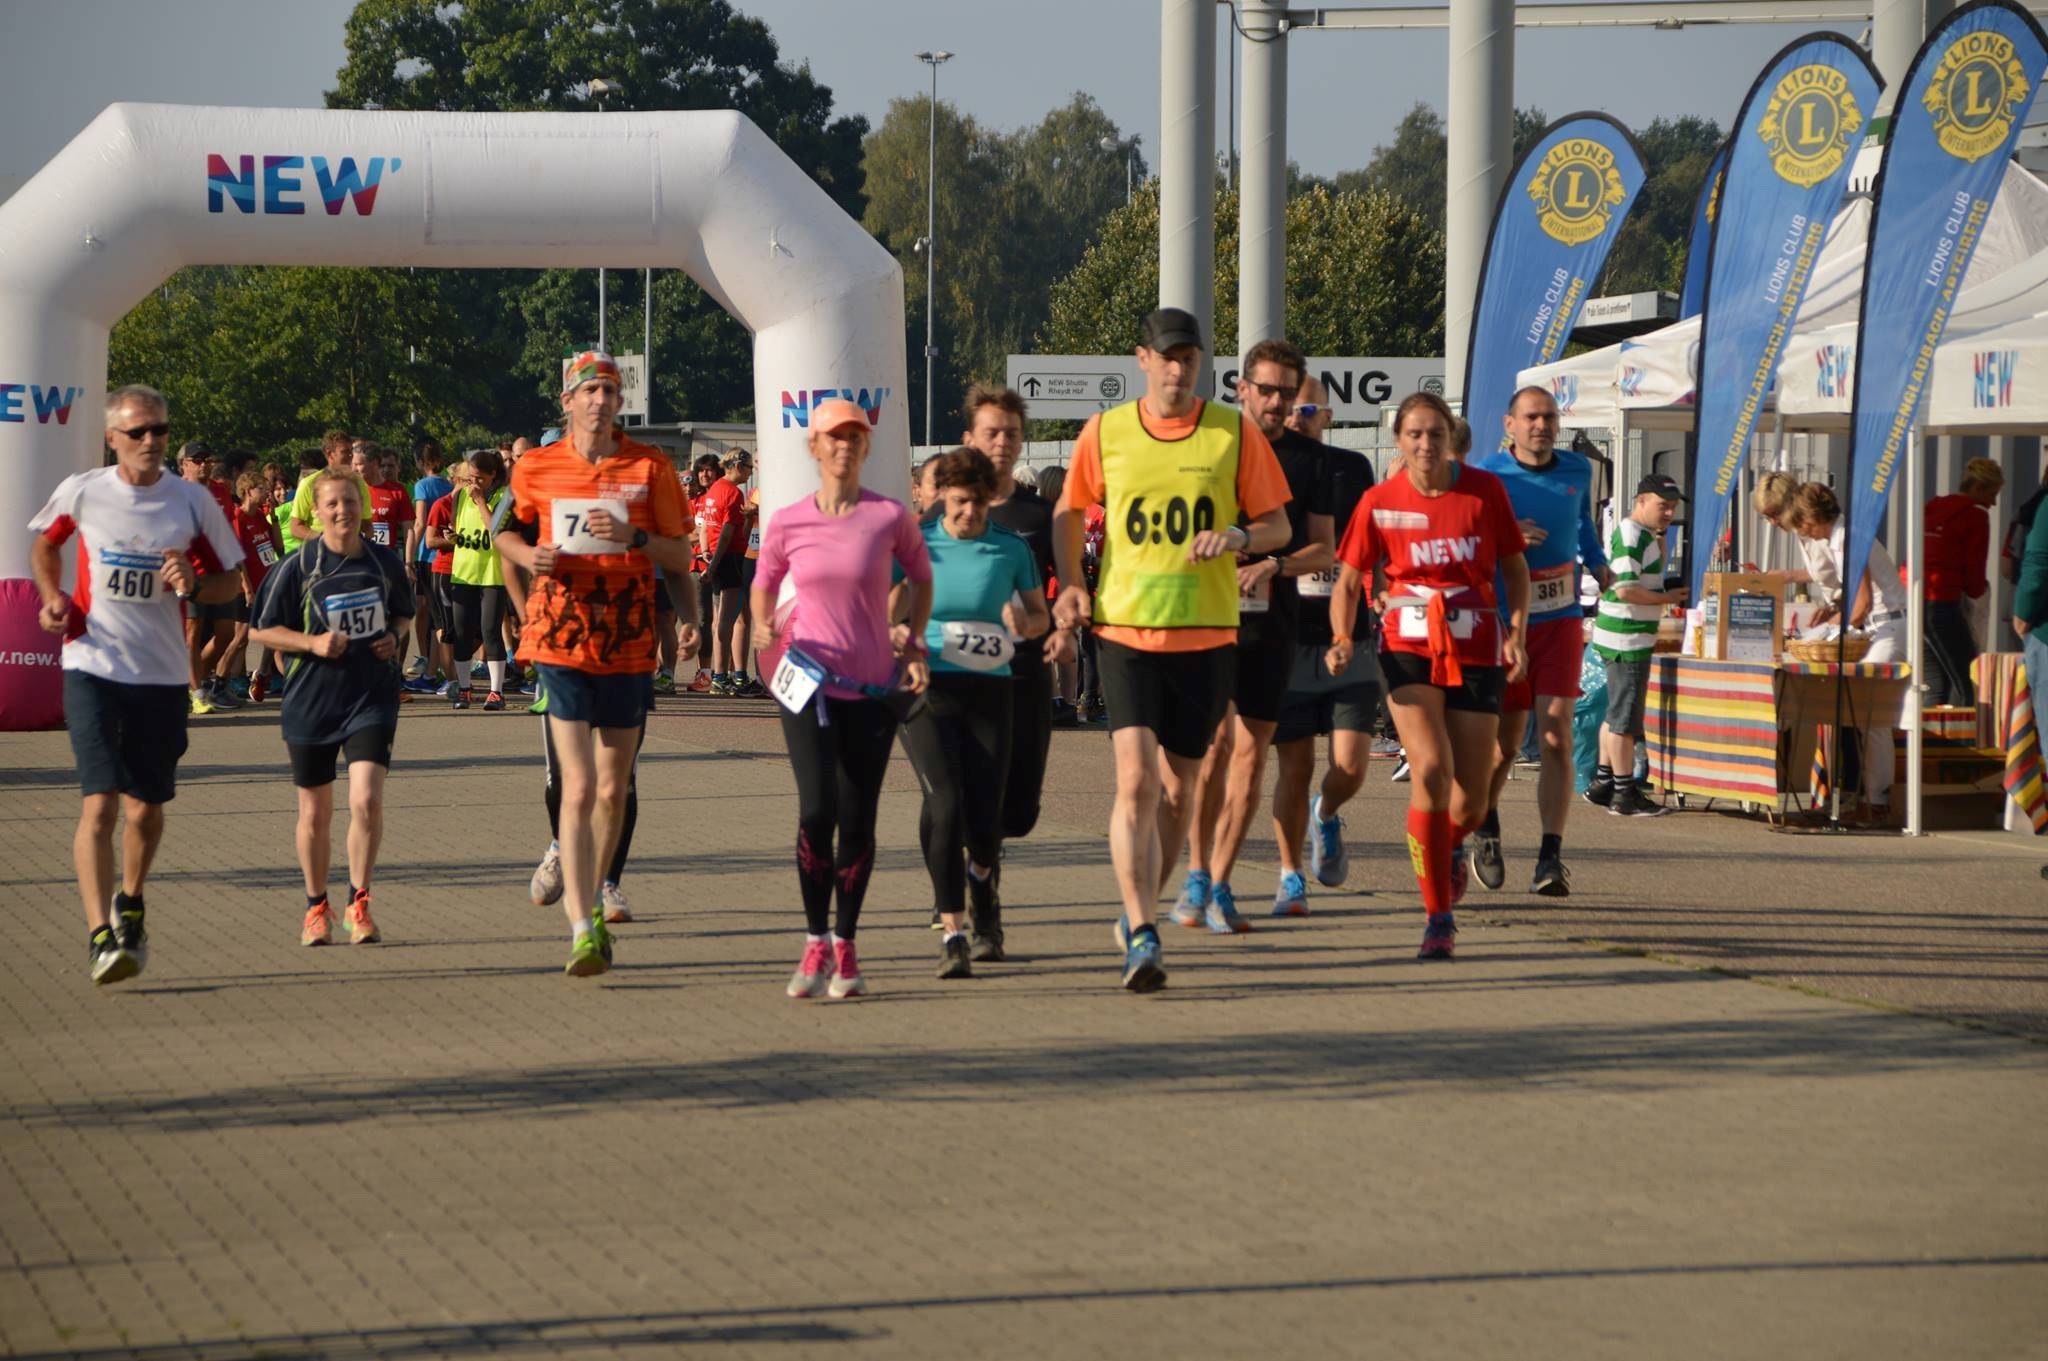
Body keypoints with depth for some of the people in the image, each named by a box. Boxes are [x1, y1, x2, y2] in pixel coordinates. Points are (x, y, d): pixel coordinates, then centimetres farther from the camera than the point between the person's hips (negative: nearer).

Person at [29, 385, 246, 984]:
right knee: (100, 803, -14)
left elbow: (229, 580, 9)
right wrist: (53, 597, 3)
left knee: (147, 809, 9)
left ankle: (130, 905, 36)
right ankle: (100, 933, -13)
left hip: (162, 675, 2)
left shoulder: (192, 501, 0)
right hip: (93, 669, -2)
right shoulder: (80, 492, -1)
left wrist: (193, 587, -12)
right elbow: (43, 542, 20)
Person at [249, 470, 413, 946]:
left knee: (366, 800, -16)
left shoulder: (386, 562, 2)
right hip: (311, 701, 0)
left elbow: (404, 612, 20)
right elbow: (262, 629, -2)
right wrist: (313, 642, -16)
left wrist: (394, 636, -1)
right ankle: (316, 907, 29)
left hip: (372, 697, 1)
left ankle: (358, 904, 0)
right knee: (315, 813, 9)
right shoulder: (298, 566, -7)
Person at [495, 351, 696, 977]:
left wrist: (635, 537, -16)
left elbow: (681, 556, 3)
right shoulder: (537, 468, 2)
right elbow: (508, 532, 19)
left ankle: (591, 897, 33)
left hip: (628, 643, 1)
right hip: (562, 642, -1)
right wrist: (530, 556, -4)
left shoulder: (650, 467, 1)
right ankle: (583, 931, -16)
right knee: (578, 788, -12)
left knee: (613, 790, 10)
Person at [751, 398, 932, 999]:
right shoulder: (787, 523, -1)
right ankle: (816, 942, 0)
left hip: (874, 687, 0)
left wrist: (914, 644, 3)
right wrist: (762, 629, -5)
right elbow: (764, 584, 15)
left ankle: (846, 947, 16)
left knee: (857, 821, 2)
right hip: (808, 683, 0)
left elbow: (921, 576, 14)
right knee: (816, 811, -14)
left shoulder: (890, 517, -3)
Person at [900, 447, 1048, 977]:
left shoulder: (1012, 549, 4)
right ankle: (952, 933, -15)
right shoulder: (918, 545, 1)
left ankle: (982, 886, 36)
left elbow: (1040, 614, 14)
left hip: (990, 690, 1)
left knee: (985, 817, -1)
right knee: (945, 804, -18)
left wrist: (1024, 624, -9)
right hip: (928, 690, -1)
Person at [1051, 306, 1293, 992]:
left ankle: (1140, 911, 30)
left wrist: (1237, 536, -15)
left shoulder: (1235, 433, 0)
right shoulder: (1104, 434, 2)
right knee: (1136, 778, -15)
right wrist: (1072, 587, 2)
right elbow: (1068, 514, 16)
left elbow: (1278, 526, 6)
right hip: (1125, 628, -1)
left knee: (1178, 786, 10)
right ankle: (1141, 935, -18)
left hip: (1207, 633, 1)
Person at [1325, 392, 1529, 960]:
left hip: (1476, 650, 1)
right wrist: (1341, 638, -14)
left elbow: (1515, 568, 9)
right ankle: (1439, 918, -12)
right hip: (1410, 646, -1)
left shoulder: (1485, 490, -1)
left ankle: (1449, 847, 44)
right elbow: (1349, 580, 4)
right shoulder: (1379, 502, -2)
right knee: (1430, 769, -23)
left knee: (1469, 803, 3)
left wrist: (1517, 633, -5)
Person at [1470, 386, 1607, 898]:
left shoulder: (1578, 470, 4)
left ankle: (1552, 857, -14)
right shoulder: (1483, 476, -8)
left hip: (1560, 620, 2)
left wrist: (1599, 564, 11)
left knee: (1555, 734, -12)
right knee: (1505, 742, 7)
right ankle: (1486, 826, 37)